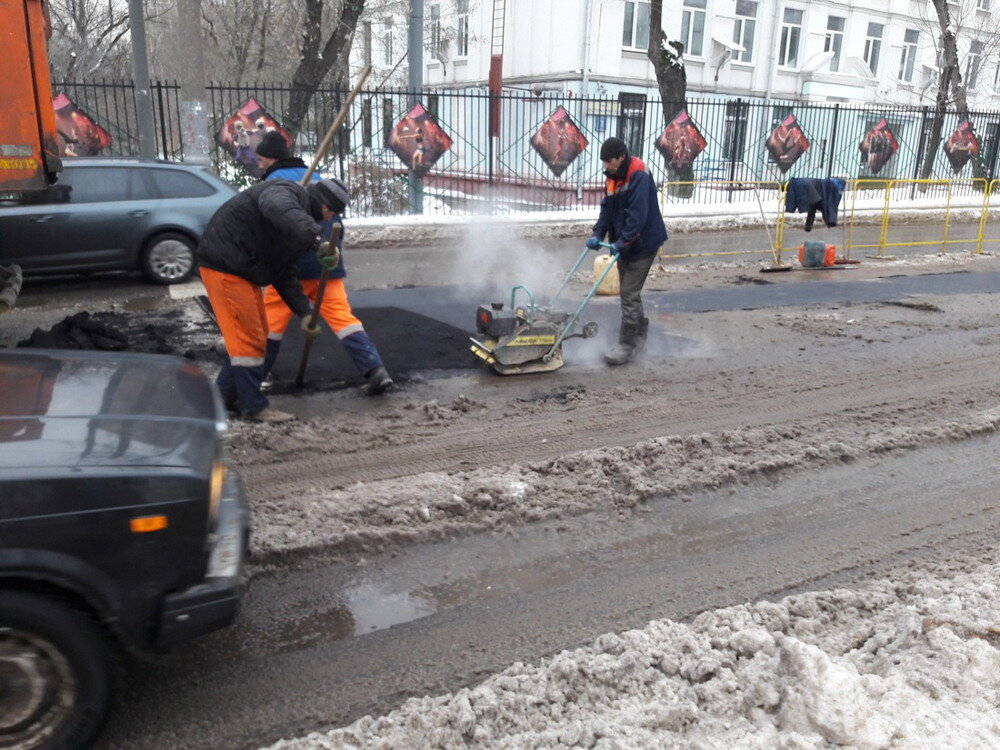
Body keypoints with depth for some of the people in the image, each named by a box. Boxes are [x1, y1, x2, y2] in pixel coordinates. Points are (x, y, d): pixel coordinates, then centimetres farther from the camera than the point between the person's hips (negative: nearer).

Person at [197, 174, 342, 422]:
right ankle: (254, 406, 2)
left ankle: (225, 395, 28)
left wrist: (304, 311, 2)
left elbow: (285, 274, 12)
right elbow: (279, 209, -42)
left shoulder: (298, 230, 14)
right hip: (223, 267, -10)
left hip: (245, 271, 10)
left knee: (258, 334, 16)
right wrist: (315, 237, -52)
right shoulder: (285, 191, -15)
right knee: (249, 337, -8)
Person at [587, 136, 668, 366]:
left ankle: (627, 345, -3)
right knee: (629, 292, 17)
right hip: (624, 246, 9)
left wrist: (623, 241, -28)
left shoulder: (639, 177, -21)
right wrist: (598, 234, -2)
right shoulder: (614, 177, 8)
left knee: (629, 295, -9)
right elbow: (607, 209, 9)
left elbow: (638, 215, -27)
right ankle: (640, 335, 32)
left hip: (642, 245, -9)